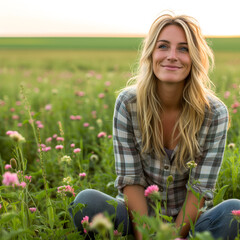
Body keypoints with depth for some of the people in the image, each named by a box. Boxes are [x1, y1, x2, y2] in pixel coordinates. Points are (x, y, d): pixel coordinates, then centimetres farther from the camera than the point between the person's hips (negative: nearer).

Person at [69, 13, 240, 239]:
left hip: (186, 220, 0)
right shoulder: (128, 103, -11)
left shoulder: (215, 113, -12)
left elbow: (200, 188, -12)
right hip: (137, 214, 0)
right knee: (86, 201, -28)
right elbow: (130, 178, -12)